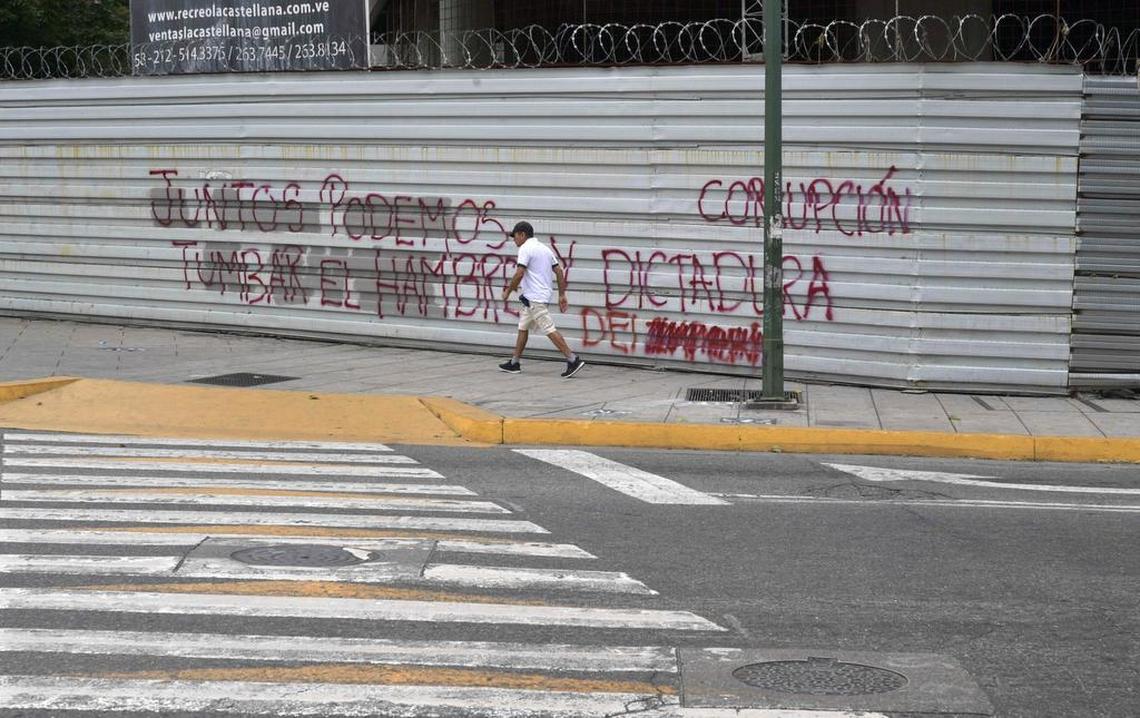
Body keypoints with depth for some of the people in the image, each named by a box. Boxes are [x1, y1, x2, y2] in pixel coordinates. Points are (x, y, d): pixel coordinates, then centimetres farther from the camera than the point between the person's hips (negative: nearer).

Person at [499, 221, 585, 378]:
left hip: (533, 298, -10)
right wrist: (562, 295, 13)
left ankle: (573, 360, -16)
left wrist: (508, 291, -6)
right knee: (523, 328, 16)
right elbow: (559, 272, 13)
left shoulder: (525, 249, -10)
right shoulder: (544, 248, 16)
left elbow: (519, 274, -18)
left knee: (549, 330, -12)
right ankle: (514, 363, 20)